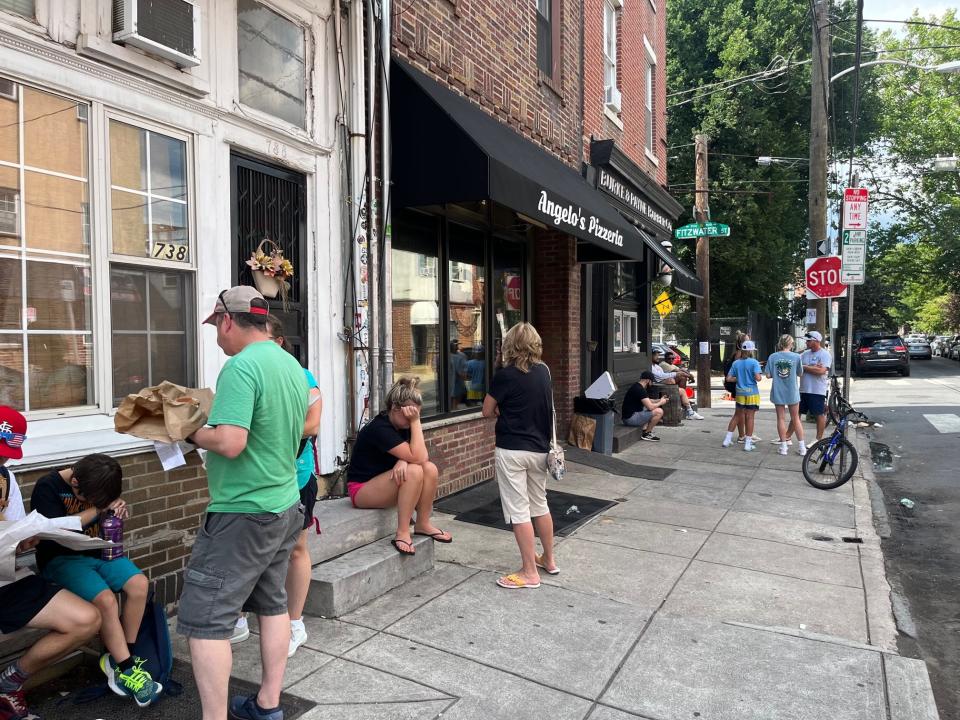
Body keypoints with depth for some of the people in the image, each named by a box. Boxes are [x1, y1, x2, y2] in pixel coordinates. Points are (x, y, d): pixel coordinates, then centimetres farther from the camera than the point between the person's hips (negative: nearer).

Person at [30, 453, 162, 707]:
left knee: (139, 584, -20)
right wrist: (98, 508, -17)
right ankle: (125, 670, -14)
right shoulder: (47, 487, -13)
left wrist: (117, 511, -6)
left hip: (98, 550, 5)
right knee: (106, 599, -28)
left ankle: (120, 657, -5)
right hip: (61, 558, -5)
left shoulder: (95, 485, 2)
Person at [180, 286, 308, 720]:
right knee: (272, 605, 19)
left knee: (204, 619, 2)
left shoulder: (241, 366, -19)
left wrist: (191, 433, -8)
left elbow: (229, 442, -27)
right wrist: (216, 414, 15)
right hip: (285, 506, 9)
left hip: (242, 513, -9)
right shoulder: (293, 365, 7)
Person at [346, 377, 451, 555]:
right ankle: (402, 534, -24)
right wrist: (415, 422, -27)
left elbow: (422, 456, -7)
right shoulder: (380, 428, -26)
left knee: (430, 469, -15)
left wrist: (403, 460, -27)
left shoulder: (402, 425, 0)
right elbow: (418, 457, -29)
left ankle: (423, 524, -2)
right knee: (413, 471, -31)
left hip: (386, 483, 8)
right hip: (362, 489, -8)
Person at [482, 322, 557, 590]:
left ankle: (529, 572, 7)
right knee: (540, 505, 20)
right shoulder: (544, 371, 3)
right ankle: (548, 560, 33)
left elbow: (488, 411, -5)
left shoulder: (505, 374, -13)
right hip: (540, 449, 6)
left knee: (519, 510, 1)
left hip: (511, 450, -6)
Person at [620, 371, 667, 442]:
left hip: (630, 414, 11)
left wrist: (659, 400, 16)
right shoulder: (639, 389, -19)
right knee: (659, 411, -15)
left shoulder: (637, 386, 13)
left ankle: (644, 430, 12)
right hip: (630, 418, -11)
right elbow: (650, 407, -22)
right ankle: (646, 434, -1)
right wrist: (660, 403, -4)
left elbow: (648, 401, 28)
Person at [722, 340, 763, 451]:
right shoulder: (754, 362, -10)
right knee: (750, 417, 2)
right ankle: (748, 443, 6)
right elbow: (758, 378, -18)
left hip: (740, 393, 4)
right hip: (751, 393, -4)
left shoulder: (736, 363, 3)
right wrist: (760, 375, 3)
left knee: (737, 415, 15)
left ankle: (727, 439, 16)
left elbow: (728, 378, 1)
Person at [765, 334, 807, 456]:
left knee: (781, 419, 8)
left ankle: (783, 447, 9)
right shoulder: (796, 357, -8)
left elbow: (768, 375, -6)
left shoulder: (772, 357, -6)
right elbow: (800, 374, 1)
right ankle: (802, 447, 13)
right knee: (796, 419, 10)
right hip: (792, 392, 0)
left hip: (778, 392, 0)